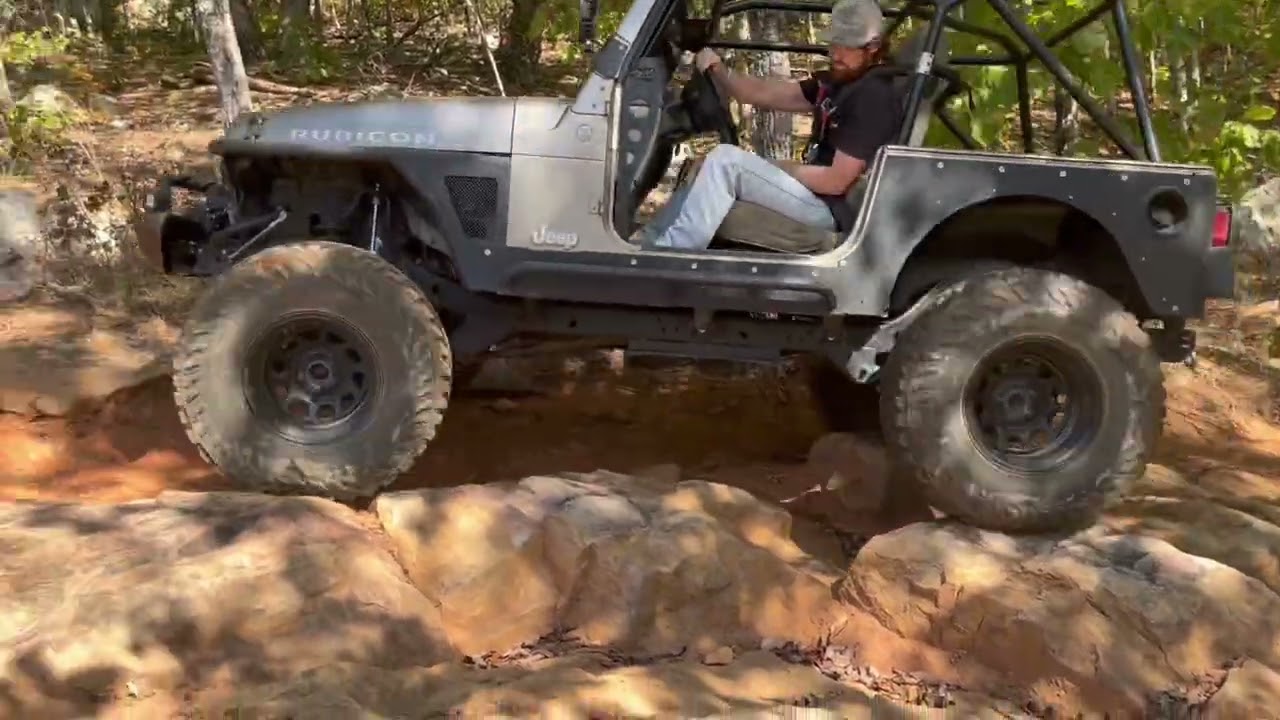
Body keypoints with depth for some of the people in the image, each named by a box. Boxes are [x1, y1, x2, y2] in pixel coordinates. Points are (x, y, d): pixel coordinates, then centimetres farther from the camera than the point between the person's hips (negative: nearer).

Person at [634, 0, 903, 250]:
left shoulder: (872, 99, -17)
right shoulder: (836, 82, 12)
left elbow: (837, 181, -22)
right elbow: (763, 93, 8)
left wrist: (775, 167, -11)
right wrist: (716, 69, -7)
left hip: (833, 208, -10)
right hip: (815, 192, 10)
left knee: (726, 160, -18)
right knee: (714, 170, 13)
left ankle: (666, 253, -16)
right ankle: (648, 241, 8)